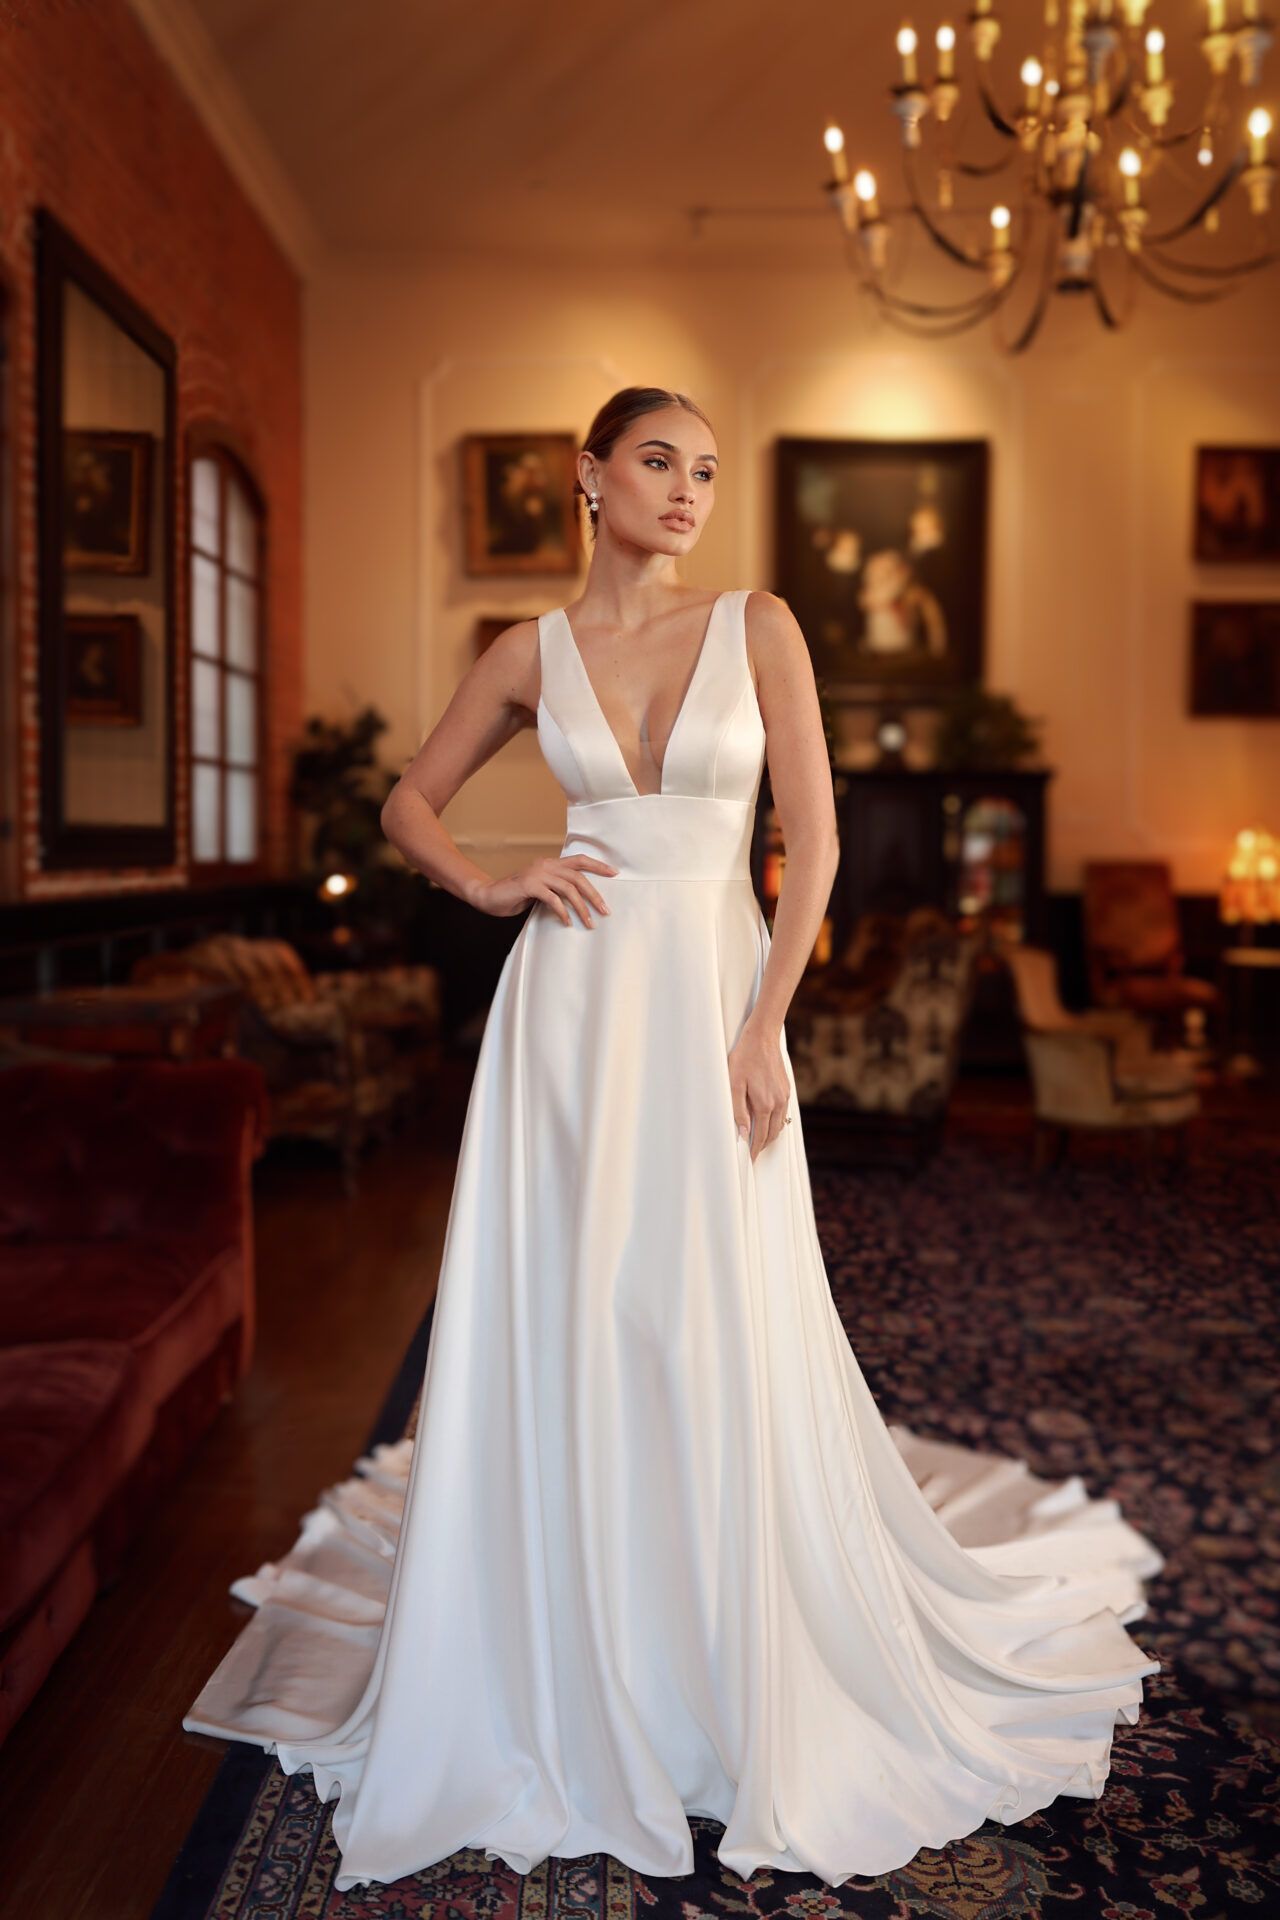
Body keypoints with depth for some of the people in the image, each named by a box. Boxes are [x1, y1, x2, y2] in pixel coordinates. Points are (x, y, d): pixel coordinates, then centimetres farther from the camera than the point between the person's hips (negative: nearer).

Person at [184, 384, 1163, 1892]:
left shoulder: (757, 627, 1)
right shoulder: (534, 652, 6)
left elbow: (813, 834, -4)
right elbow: (410, 802, 16)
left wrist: (763, 1029, -11)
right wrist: (490, 888, -2)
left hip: (713, 996, -1)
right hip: (570, 1006, 1)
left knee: (722, 1337, 3)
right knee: (556, 1327, 5)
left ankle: (731, 1683, 25)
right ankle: (565, 1673, 24)